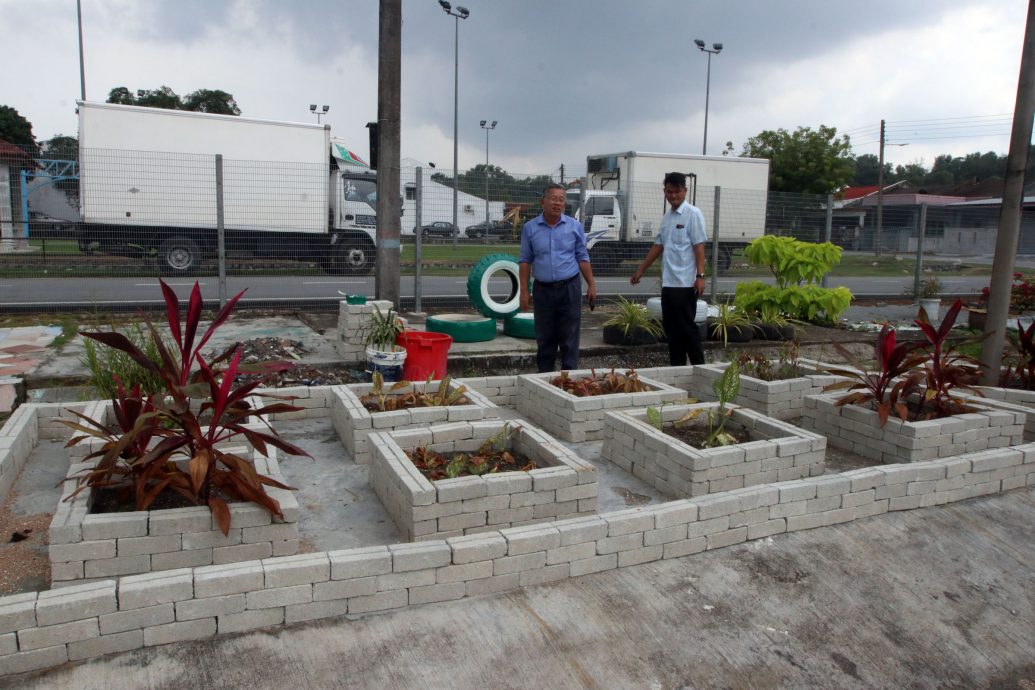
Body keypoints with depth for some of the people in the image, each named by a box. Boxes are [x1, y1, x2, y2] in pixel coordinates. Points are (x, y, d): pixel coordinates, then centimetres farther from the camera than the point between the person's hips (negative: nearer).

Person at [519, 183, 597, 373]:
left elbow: (582, 258, 6)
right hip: (543, 290, 1)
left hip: (570, 289, -1)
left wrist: (591, 284, 0)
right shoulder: (530, 228, 2)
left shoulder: (575, 226, 2)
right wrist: (524, 291, -1)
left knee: (569, 338, 2)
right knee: (544, 338, 9)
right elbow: (525, 261, 4)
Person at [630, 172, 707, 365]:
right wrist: (640, 270, 22)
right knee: (671, 328, 10)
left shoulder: (693, 214, -7)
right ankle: (676, 368, 18)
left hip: (685, 283, -7)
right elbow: (658, 246, 21)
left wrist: (700, 276, -20)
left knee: (686, 327, -4)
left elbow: (699, 246, -12)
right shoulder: (666, 217, 15)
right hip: (668, 282, 7)